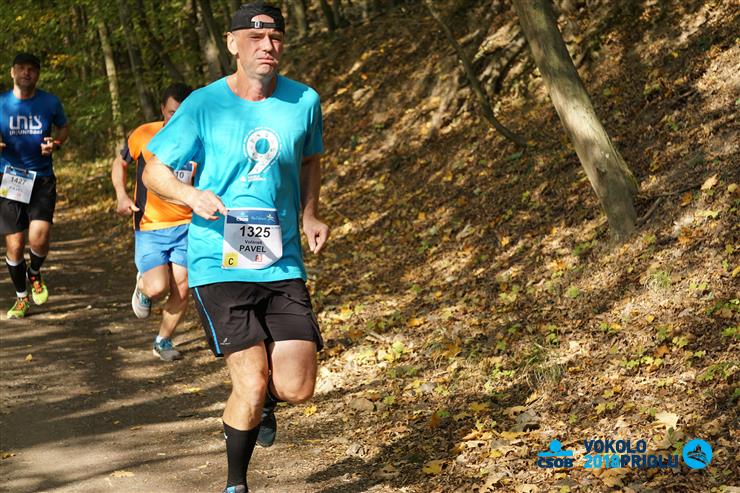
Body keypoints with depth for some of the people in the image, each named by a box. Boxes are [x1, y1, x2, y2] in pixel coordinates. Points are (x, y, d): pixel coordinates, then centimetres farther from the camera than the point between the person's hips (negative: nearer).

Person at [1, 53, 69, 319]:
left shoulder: (50, 102, 0)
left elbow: (63, 128, 17)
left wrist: (55, 143, -5)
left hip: (42, 179, 0)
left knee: (39, 237, -19)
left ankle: (35, 274, 16)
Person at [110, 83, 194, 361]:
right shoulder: (144, 135, -7)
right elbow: (120, 163, 11)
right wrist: (121, 195, -5)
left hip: (186, 226, 2)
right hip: (149, 227, -2)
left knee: (182, 291, 0)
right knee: (158, 287, -17)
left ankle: (163, 341, 24)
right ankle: (142, 287, 21)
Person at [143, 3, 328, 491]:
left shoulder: (304, 101, 2)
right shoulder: (204, 106, -6)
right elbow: (155, 170, 2)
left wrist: (309, 215, 7)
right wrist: (192, 195, -19)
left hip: (284, 264, 3)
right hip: (218, 263, -3)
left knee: (297, 389, -5)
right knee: (252, 381, -12)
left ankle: (264, 401, 35)